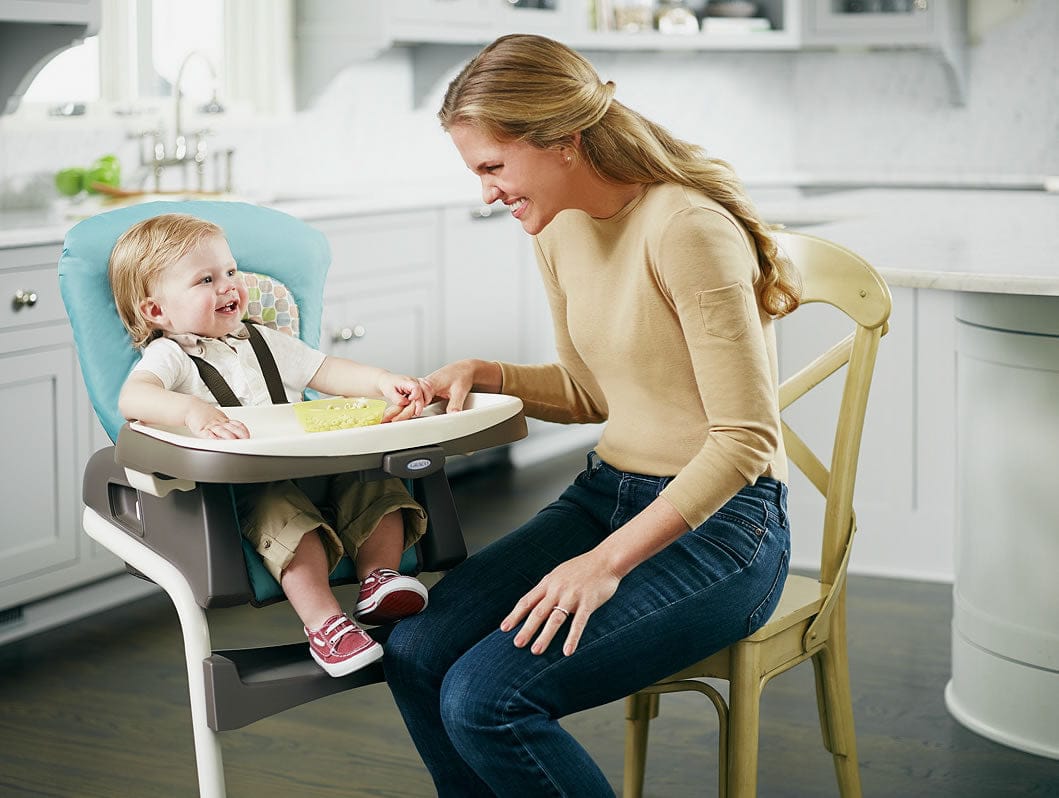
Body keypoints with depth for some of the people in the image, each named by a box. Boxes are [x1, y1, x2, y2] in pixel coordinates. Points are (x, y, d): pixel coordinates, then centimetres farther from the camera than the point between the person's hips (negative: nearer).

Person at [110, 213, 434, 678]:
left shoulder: (264, 343, 24)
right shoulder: (169, 355, 1)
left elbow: (328, 373, 18)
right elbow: (132, 397, -21)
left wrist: (383, 381, -4)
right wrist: (193, 410, -42)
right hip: (241, 488, -6)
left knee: (374, 483, -17)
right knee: (283, 514, -35)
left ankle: (378, 580, -11)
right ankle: (322, 623, -34)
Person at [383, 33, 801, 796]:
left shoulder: (687, 230, -20)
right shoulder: (560, 229, 7)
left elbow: (746, 438, -22)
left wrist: (608, 561, -24)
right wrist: (486, 374, 3)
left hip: (717, 527, -8)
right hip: (605, 495, 8)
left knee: (485, 699, -23)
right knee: (415, 654, -12)